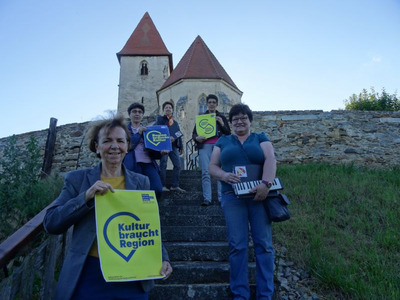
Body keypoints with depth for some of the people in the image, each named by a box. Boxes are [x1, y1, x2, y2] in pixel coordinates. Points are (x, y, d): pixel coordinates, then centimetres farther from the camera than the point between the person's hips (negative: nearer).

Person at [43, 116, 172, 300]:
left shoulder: (141, 182, 4)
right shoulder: (77, 179, 0)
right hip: (88, 276, -1)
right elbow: (50, 224, -6)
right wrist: (86, 196, -18)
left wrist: (162, 258, -7)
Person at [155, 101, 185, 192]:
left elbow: (179, 134, 21)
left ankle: (175, 186, 5)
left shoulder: (175, 122, 23)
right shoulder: (160, 119, 7)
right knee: (163, 165, -5)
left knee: (178, 165, -1)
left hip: (174, 145, 5)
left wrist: (181, 147, 14)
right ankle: (162, 186, 1)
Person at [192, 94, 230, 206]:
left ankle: (222, 198, -2)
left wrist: (222, 124, -6)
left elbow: (228, 133, 11)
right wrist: (196, 138, -9)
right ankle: (207, 198, -7)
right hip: (205, 146, 0)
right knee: (205, 173, -8)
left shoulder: (221, 117, 16)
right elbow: (194, 133, 14)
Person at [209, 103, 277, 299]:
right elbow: (212, 166, 10)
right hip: (232, 197, 1)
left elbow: (270, 160, -3)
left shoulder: (260, 138, 13)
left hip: (259, 195, 0)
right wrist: (224, 175, -12)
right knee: (237, 245, 0)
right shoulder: (223, 141, 17)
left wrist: (266, 183, -20)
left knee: (263, 243, 1)